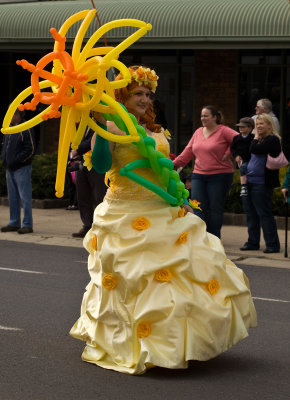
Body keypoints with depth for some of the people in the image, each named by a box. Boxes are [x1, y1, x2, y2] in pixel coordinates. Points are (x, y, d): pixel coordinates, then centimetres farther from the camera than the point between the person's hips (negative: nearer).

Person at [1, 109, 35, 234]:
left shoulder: (26, 129, -10)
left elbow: (30, 149, -14)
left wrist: (17, 160, -16)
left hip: (22, 168, -8)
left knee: (25, 197, -6)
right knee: (12, 197, 12)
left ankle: (27, 225, -3)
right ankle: (14, 223, 20)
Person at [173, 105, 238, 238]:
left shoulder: (223, 131, -4)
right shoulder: (198, 132, 13)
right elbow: (187, 153, 12)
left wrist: (228, 154, -11)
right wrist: (173, 163, 2)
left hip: (219, 176, -5)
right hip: (198, 175, 5)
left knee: (215, 208, 1)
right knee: (198, 208, -3)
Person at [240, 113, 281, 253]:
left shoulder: (272, 139, -11)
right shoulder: (259, 139, 17)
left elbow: (254, 150, -22)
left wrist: (256, 137, -7)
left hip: (262, 183, -9)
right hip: (250, 181, 9)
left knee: (264, 213, -7)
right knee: (251, 213, 13)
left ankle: (272, 245, -1)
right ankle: (253, 242, 22)